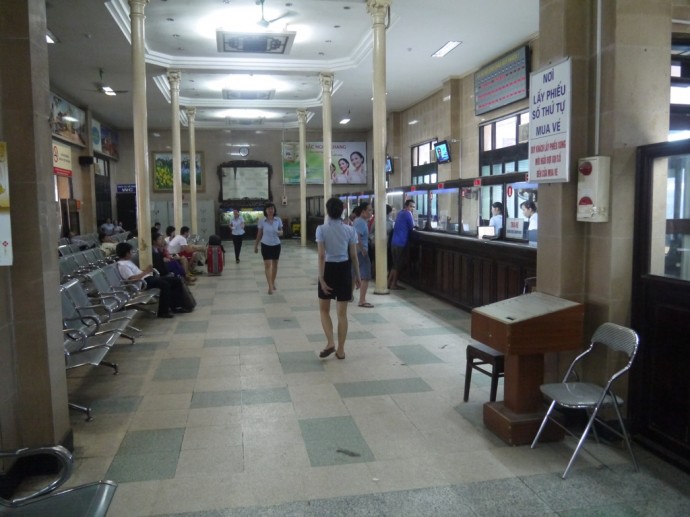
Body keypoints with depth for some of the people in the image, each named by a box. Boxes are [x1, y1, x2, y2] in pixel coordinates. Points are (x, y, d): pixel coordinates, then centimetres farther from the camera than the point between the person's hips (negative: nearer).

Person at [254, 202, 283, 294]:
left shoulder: (278, 220, -3)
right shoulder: (262, 221, -5)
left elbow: (281, 232, 3)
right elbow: (259, 234, 3)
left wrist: (279, 233, -21)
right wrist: (255, 245, 6)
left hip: (276, 245, 2)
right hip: (265, 245, -2)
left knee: (275, 264, 13)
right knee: (267, 265, -8)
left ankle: (273, 283, 30)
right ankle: (270, 286, -9)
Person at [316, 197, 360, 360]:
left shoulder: (321, 229, -9)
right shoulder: (349, 230, -2)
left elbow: (322, 256, -13)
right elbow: (353, 256, 0)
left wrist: (321, 278, -11)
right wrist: (357, 276, 10)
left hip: (329, 269, -2)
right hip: (344, 270, 2)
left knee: (324, 310, 16)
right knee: (342, 313, 9)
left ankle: (330, 343, 1)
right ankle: (341, 350, 14)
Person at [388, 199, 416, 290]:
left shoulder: (400, 213, 19)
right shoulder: (407, 213, -9)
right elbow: (412, 227, -6)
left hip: (395, 242, 9)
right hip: (401, 243, -9)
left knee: (396, 264, 15)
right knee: (399, 265, -1)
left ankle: (389, 282, 16)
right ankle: (393, 284, 3)